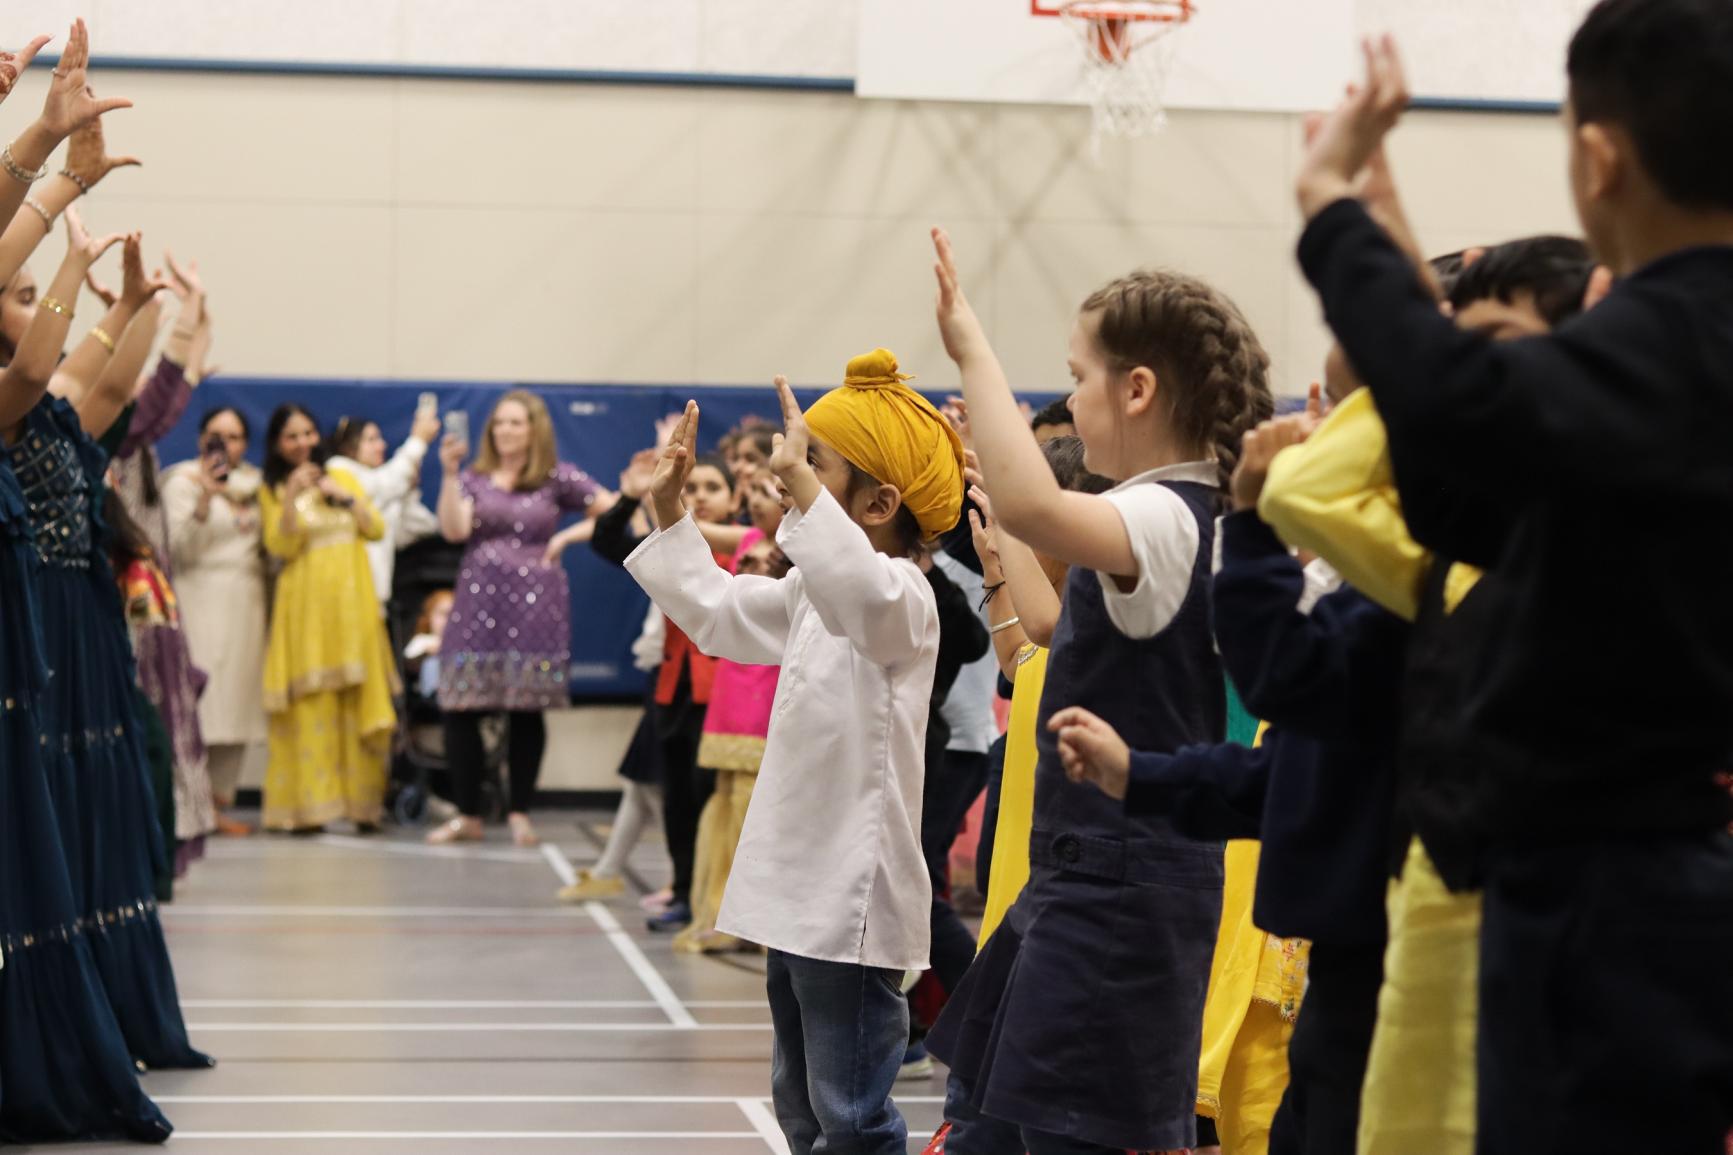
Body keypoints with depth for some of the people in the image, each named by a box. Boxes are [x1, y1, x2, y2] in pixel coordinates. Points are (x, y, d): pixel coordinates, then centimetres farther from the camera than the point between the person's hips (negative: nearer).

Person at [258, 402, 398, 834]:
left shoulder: (341, 477, 16)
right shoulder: (272, 492, 6)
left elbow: (376, 529, 8)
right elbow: (280, 546, -7)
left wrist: (344, 497, -5)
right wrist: (292, 497, -18)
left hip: (353, 603, 3)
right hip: (307, 607, -3)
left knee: (359, 705, -1)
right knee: (311, 707, -9)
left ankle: (362, 802, 3)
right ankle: (309, 806, -9)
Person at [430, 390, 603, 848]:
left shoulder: (557, 478, 5)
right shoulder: (474, 478, 10)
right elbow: (454, 530, -6)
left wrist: (566, 537, -4)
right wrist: (449, 474, -12)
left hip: (534, 605, -2)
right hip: (478, 602, 2)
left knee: (527, 713, 0)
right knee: (460, 711, -5)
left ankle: (520, 814, 11)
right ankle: (468, 815, 6)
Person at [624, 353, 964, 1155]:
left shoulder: (903, 599, -16)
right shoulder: (816, 595, 16)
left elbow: (863, 594, -42)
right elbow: (718, 612, 31)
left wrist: (799, 483, -49)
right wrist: (670, 514, 26)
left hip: (853, 899, -10)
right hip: (800, 891, 10)